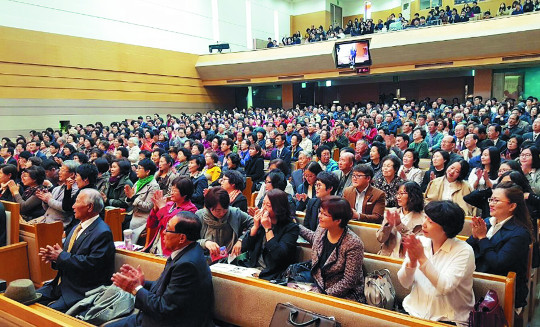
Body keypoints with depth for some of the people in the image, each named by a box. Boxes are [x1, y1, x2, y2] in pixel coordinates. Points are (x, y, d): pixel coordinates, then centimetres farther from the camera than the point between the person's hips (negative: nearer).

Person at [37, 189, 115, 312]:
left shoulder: (102, 233, -17)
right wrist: (53, 257, -5)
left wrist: (61, 256, -16)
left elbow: (91, 264, -25)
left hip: (81, 291, -9)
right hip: (61, 284, 9)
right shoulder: (77, 228, 14)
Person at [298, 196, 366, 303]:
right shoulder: (322, 229, -4)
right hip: (319, 287, 7)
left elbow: (348, 281, -19)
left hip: (345, 295, -6)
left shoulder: (353, 244, -23)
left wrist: (325, 294, -21)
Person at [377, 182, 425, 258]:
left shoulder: (421, 218, 1)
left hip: (405, 259, -3)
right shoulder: (391, 213, 9)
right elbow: (380, 238, 4)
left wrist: (400, 225, -16)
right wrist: (389, 225, -12)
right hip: (386, 255, 3)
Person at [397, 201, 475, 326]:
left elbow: (445, 287, -21)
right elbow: (405, 283, 0)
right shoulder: (420, 242, 2)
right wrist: (412, 261, -18)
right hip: (414, 310, 4)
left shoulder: (463, 251, -9)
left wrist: (422, 258, -23)